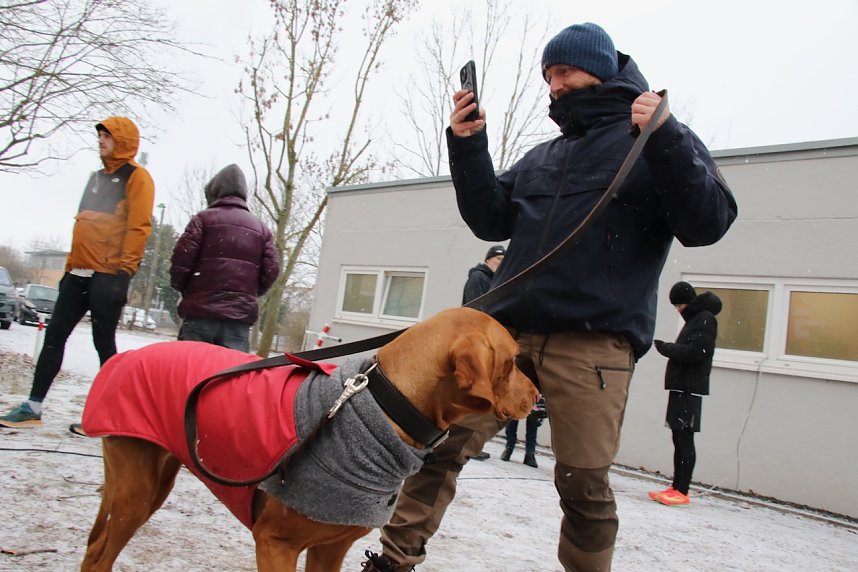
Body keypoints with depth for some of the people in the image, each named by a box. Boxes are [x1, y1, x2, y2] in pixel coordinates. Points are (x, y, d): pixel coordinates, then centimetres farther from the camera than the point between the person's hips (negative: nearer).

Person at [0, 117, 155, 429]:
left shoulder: (136, 176, -3)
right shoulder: (97, 177, 23)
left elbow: (139, 227, -13)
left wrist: (124, 269, -18)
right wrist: (71, 263, 18)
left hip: (109, 275, -8)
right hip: (79, 272, 8)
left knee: (103, 342, -3)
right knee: (54, 336, 6)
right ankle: (33, 406, 13)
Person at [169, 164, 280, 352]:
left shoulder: (204, 218, 4)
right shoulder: (261, 229, 15)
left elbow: (182, 258, -5)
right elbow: (271, 270, 6)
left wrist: (180, 286, 15)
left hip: (201, 311, -2)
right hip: (240, 317, 3)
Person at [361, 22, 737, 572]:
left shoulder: (659, 139, 8)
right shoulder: (543, 155, 24)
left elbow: (708, 224, -4)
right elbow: (492, 220, 19)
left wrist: (666, 136, -16)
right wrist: (468, 145, 7)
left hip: (594, 342, -4)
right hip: (506, 328, 5)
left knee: (584, 484, -3)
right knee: (441, 443, 0)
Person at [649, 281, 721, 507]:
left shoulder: (705, 319, -8)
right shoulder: (694, 319, 22)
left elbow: (694, 352, -19)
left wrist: (664, 347, -10)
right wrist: (667, 347, 3)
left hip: (690, 389, -9)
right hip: (681, 386, 9)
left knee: (685, 439, -8)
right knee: (678, 438, 10)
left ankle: (682, 492, -6)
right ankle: (676, 487, 15)